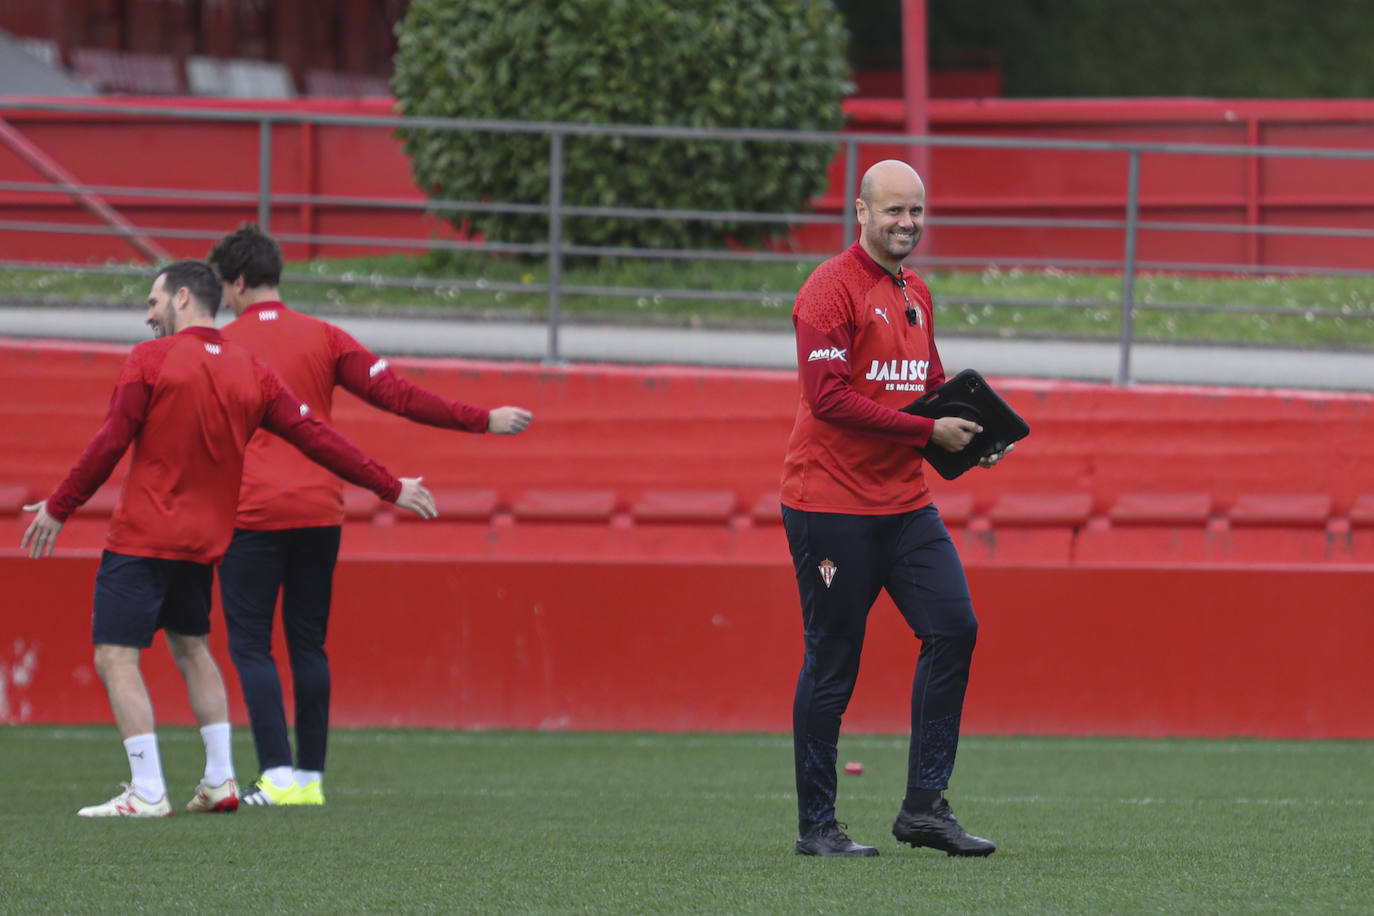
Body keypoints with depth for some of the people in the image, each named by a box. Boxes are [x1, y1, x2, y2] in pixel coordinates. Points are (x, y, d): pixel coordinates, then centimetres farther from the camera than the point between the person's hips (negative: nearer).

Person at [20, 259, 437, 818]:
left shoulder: (150, 361, -8)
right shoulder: (250, 372, 6)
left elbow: (110, 444, -10)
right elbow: (315, 438, 6)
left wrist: (58, 507, 0)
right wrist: (388, 486, 13)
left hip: (142, 536, -7)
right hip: (205, 540, 7)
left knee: (116, 655, -5)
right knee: (190, 645, 23)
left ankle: (147, 792, -13)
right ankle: (220, 779, 19)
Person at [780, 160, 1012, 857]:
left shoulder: (916, 295, 16)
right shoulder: (830, 290, -11)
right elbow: (829, 396, -19)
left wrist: (974, 433, 4)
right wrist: (929, 432, -19)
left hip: (904, 504, 8)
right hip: (832, 505, -7)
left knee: (953, 629, -3)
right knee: (832, 663, -2)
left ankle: (925, 806, 2)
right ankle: (816, 826, 7)